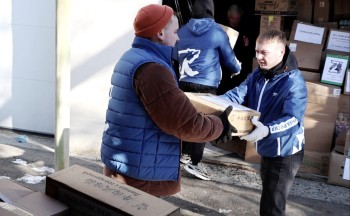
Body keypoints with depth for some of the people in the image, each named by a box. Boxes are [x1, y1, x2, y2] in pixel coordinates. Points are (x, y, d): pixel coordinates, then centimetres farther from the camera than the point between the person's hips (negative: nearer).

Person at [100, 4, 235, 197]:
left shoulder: (131, 57, 11)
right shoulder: (151, 69, -22)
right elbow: (186, 124, -22)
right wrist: (220, 125, -6)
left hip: (120, 162, 10)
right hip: (138, 172, -10)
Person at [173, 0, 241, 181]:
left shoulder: (182, 31, 8)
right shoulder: (216, 31, -3)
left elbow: (175, 56, 21)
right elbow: (229, 58, 8)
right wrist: (237, 69, 29)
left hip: (184, 83, 5)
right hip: (205, 85, -5)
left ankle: (185, 153, 28)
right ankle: (194, 162, 1)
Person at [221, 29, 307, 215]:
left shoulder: (294, 82, -23)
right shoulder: (258, 75, 1)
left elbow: (293, 119, -33)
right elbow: (237, 95, -7)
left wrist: (267, 130, -50)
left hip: (284, 152, -8)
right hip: (267, 148, 8)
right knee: (269, 198, 26)